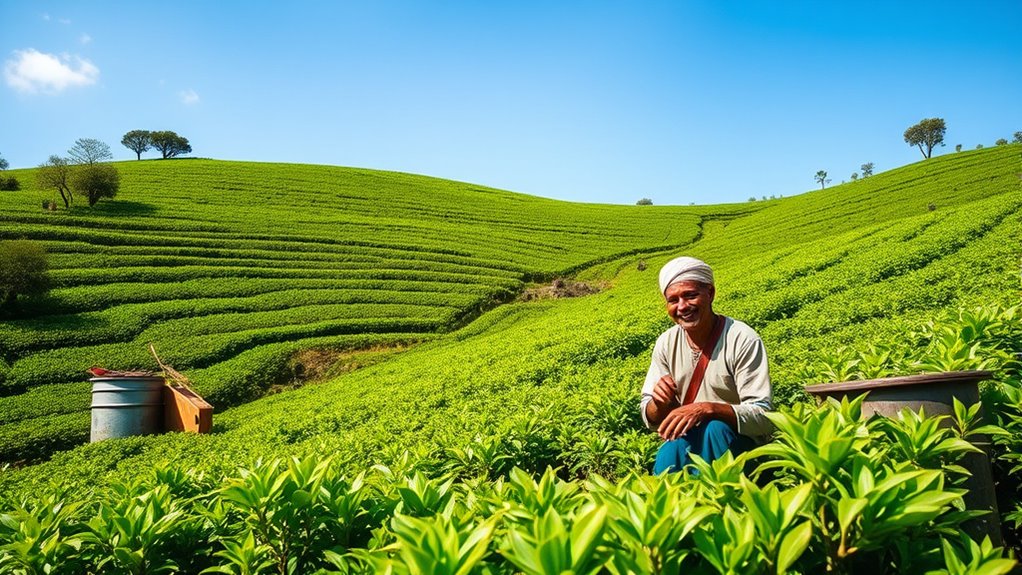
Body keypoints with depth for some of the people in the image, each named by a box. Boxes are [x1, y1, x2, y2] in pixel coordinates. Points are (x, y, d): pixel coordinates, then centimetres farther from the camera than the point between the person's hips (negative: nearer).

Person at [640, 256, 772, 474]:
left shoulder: (743, 340, -15)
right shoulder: (666, 343, 0)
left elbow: (762, 416, -18)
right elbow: (650, 419, 6)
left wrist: (706, 408, -34)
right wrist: (659, 403, -19)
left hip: (741, 445, -1)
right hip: (686, 443, 2)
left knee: (714, 428, -35)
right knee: (669, 452, -33)